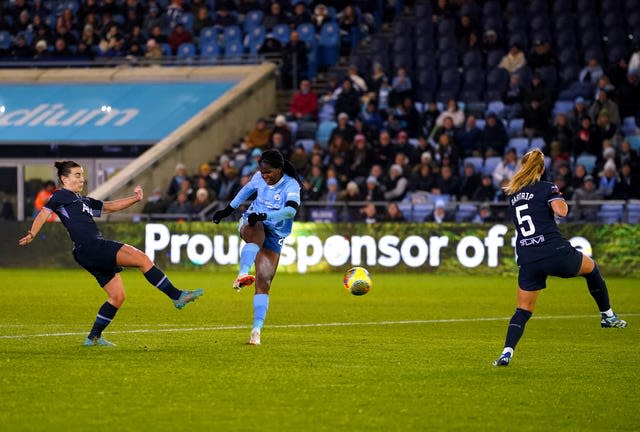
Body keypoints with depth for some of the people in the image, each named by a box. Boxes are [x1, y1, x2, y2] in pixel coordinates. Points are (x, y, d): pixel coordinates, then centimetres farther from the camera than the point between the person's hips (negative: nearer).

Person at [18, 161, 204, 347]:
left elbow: (110, 206, 26)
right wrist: (32, 234, -21)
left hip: (98, 251, 10)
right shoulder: (61, 196, 4)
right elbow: (44, 213, -7)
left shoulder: (83, 200, 27)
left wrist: (134, 199, 13)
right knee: (141, 258, -16)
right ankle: (177, 296, -15)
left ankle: (93, 338, 15)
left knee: (117, 296, 10)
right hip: (88, 247, -10)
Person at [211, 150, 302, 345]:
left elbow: (291, 210, -36)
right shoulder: (259, 178, -3)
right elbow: (247, 190, 20)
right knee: (257, 235, -39)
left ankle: (257, 329, -8)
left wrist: (264, 216, -45)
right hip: (251, 223, 1)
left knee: (264, 283, -10)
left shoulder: (291, 186, -17)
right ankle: (243, 274, -61)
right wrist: (228, 210, 26)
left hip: (274, 236, -1)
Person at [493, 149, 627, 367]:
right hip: (555, 252, -4)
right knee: (591, 268, 26)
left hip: (528, 259, 4)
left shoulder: (512, 194, 16)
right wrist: (561, 201, 5)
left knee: (524, 310, 11)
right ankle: (607, 316, 30)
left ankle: (507, 353, -5)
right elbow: (561, 211, -16)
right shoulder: (546, 188, 0)